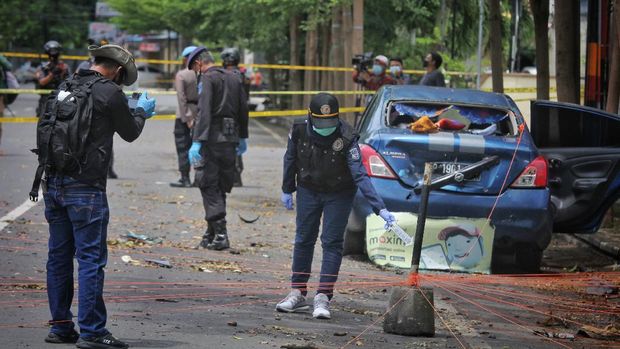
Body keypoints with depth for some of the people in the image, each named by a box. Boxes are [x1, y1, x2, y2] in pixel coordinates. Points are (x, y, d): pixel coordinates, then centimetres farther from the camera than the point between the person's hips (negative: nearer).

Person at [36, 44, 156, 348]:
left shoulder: (63, 89, 11)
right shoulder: (110, 92, -9)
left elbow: (43, 130, 17)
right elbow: (129, 132, 5)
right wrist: (142, 111, 23)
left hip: (53, 183, 7)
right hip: (85, 187, -7)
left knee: (59, 255, 13)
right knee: (91, 258, -4)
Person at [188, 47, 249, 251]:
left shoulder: (207, 79, -9)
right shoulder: (234, 79, 14)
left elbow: (204, 111, -19)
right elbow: (243, 109, 18)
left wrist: (197, 141, -22)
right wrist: (242, 138, 25)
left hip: (212, 138, -7)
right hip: (230, 139, 7)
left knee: (209, 187, -4)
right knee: (221, 187, 13)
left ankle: (220, 235, -12)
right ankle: (211, 234, 18)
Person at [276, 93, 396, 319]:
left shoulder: (347, 138, -29)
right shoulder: (300, 130, -19)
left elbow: (360, 175, -30)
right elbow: (290, 159, 0)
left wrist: (380, 208, -37)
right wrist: (287, 190, 9)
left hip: (339, 194, -3)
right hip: (308, 190, 3)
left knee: (332, 243, -7)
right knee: (303, 240, 8)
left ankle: (323, 298, -5)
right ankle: (298, 294, 19)